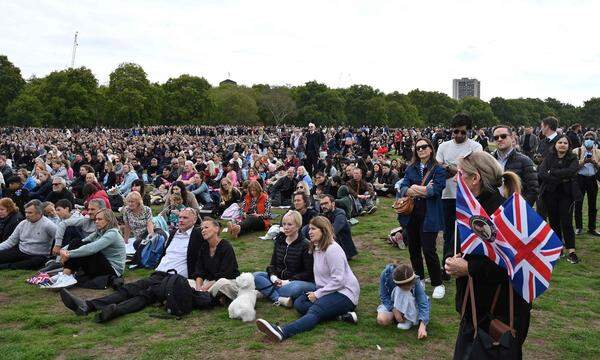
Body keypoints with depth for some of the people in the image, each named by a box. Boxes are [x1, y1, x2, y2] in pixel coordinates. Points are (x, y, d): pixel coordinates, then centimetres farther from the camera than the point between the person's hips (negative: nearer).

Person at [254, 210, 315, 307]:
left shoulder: (305, 245, -11)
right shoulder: (279, 240, 7)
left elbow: (309, 272, -12)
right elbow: (272, 264, 10)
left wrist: (288, 281, -20)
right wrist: (273, 277, -12)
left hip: (297, 280, -6)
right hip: (278, 279, 6)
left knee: (296, 288, -41)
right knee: (255, 276, -16)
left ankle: (266, 292, -23)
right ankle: (280, 299, -29)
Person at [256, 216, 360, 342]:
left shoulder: (332, 249, -16)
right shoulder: (316, 248, 15)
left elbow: (338, 280, -20)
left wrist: (318, 294, -17)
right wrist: (316, 292, 2)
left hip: (344, 293, -10)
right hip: (328, 290, 10)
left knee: (314, 310, -31)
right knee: (299, 303, -8)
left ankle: (282, 332, -54)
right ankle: (339, 315, -21)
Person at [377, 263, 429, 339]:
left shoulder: (415, 282, -32)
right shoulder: (386, 274, -30)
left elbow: (423, 304, -36)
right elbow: (384, 296, -18)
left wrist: (422, 326, -48)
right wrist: (394, 310, -29)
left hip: (410, 305, -1)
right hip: (391, 304, 1)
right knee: (382, 320, -25)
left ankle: (409, 320, -14)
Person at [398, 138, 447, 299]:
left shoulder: (438, 170, -3)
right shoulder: (411, 169, 11)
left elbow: (435, 189, -17)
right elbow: (403, 188, -2)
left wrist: (413, 189, -10)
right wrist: (423, 190, -17)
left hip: (429, 216, -5)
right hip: (411, 214, 5)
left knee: (428, 250, -7)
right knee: (413, 248, 13)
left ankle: (438, 284, 10)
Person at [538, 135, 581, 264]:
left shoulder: (573, 158, 1)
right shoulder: (549, 157, 4)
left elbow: (571, 171, -20)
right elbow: (541, 173, -11)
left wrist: (552, 172, -16)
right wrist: (560, 179, -18)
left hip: (567, 194, -2)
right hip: (550, 194, 2)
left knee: (566, 222, -7)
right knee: (554, 222, 7)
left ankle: (571, 251, -4)